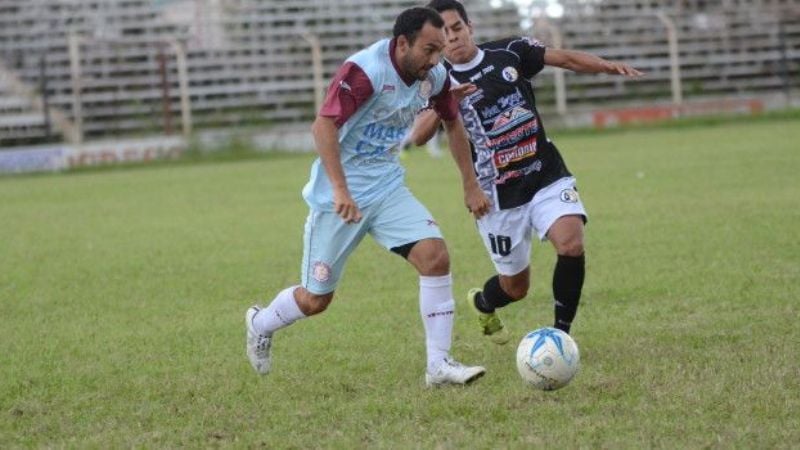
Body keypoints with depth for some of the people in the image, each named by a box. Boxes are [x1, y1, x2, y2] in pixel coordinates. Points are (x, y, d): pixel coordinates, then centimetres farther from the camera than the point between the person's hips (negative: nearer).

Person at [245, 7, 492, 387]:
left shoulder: (434, 76, -3)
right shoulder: (365, 70, -25)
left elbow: (453, 123, 16)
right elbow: (323, 125, -31)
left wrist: (470, 186, 17)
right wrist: (341, 191, -39)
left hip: (387, 188, 6)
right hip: (338, 196, -5)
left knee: (435, 256, -17)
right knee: (315, 299, 5)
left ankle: (439, 365, -9)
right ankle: (259, 324, 38)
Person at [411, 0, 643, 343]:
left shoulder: (509, 52, 1)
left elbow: (566, 59, 3)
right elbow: (418, 137, -21)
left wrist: (609, 66, -15)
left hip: (547, 177, 2)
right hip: (498, 197, -2)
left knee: (572, 244, -24)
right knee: (515, 286, 8)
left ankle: (560, 334, -6)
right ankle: (482, 303, 45)